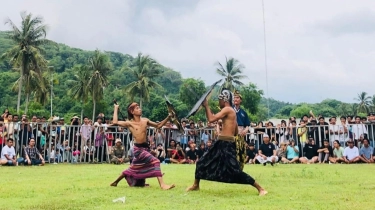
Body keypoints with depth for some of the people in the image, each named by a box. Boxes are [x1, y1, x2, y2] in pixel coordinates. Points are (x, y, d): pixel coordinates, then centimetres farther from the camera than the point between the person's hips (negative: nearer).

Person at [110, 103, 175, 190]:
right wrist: (116, 109, -7)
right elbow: (115, 122, -18)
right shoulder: (130, 123, -7)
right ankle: (162, 184, -18)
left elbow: (158, 125, 13)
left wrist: (168, 117, 3)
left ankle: (116, 182, 36)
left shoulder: (145, 120, 7)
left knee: (134, 168, 19)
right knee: (155, 161, -19)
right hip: (138, 148, -7)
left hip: (145, 147, 7)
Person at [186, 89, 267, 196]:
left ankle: (260, 188, 1)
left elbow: (211, 119, -21)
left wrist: (206, 106, -9)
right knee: (202, 162, 15)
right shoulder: (231, 111, 17)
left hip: (226, 144, -10)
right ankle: (196, 185, 32)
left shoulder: (227, 109, -12)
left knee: (235, 171, -11)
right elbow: (236, 132, 21)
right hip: (222, 143, 10)